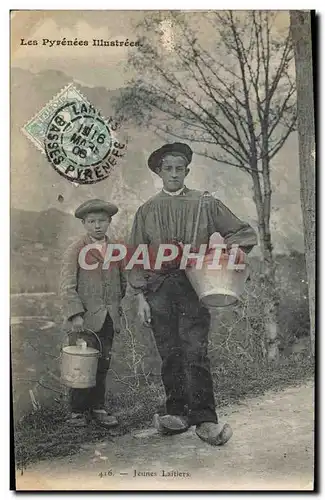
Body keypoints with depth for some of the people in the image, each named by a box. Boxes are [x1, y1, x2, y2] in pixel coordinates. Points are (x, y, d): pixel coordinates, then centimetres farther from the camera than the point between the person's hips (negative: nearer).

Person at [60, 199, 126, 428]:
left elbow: (122, 281, 21)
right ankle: (78, 410, 17)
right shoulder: (75, 250, -2)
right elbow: (68, 286, -8)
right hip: (84, 319, -4)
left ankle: (98, 408, 24)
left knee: (103, 365, 11)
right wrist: (75, 314, -16)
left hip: (108, 319, 4)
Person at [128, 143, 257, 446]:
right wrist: (140, 296, 3)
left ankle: (204, 419, -3)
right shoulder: (146, 211, 13)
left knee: (194, 351, -10)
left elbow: (245, 233, 10)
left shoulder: (206, 204, 9)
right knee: (169, 354, 4)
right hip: (159, 289, 2)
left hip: (194, 286, -2)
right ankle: (177, 412, 17)